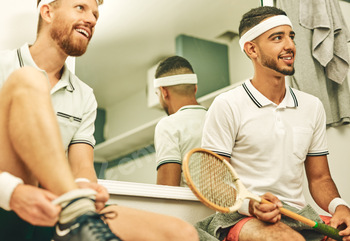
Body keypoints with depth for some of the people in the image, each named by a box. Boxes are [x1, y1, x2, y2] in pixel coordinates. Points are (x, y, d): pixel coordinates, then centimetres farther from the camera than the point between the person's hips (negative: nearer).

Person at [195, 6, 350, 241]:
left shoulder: (313, 106, 14)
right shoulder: (227, 105, -3)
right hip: (242, 218, -5)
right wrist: (249, 205, -24)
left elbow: (319, 178, 17)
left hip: (300, 216, 5)